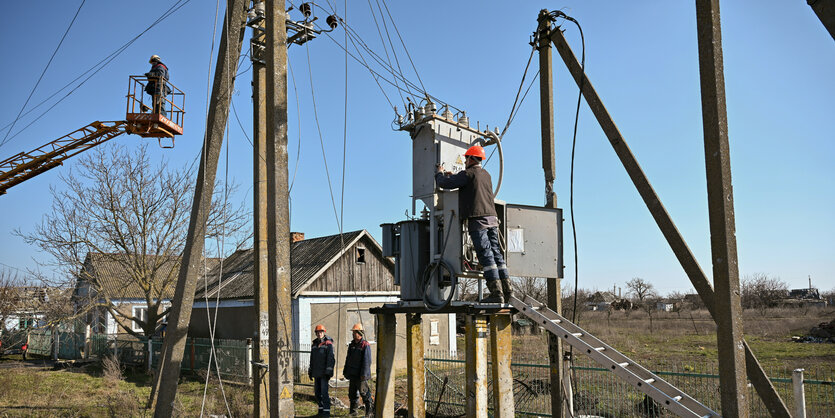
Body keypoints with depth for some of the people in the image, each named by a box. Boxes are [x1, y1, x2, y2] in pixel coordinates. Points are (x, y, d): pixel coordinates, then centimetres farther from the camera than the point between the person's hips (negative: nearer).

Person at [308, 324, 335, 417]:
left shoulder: (328, 344, -8)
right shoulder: (314, 344, 13)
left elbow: (330, 359, -13)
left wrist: (328, 372, -18)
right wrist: (310, 371, 18)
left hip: (324, 373, -7)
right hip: (316, 373, 7)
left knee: (324, 391, -10)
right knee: (317, 392, 10)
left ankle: (326, 411, -5)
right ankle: (321, 409, 22)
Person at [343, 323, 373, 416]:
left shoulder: (365, 345, -11)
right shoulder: (351, 345, 12)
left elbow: (367, 361, -16)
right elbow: (348, 359, 20)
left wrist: (364, 374, -21)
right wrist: (345, 371, 17)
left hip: (360, 375, -8)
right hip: (352, 374, 8)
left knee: (364, 393, -6)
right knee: (352, 393, 12)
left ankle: (370, 411, 2)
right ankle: (353, 411, 21)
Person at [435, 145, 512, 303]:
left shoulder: (468, 174, -6)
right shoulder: (486, 174, 19)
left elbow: (444, 183, -6)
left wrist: (439, 173, 15)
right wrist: (453, 176, 35)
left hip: (477, 219, -8)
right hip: (492, 218, 8)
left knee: (486, 255, -8)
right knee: (496, 253, 9)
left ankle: (496, 293, -11)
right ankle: (507, 289, 8)